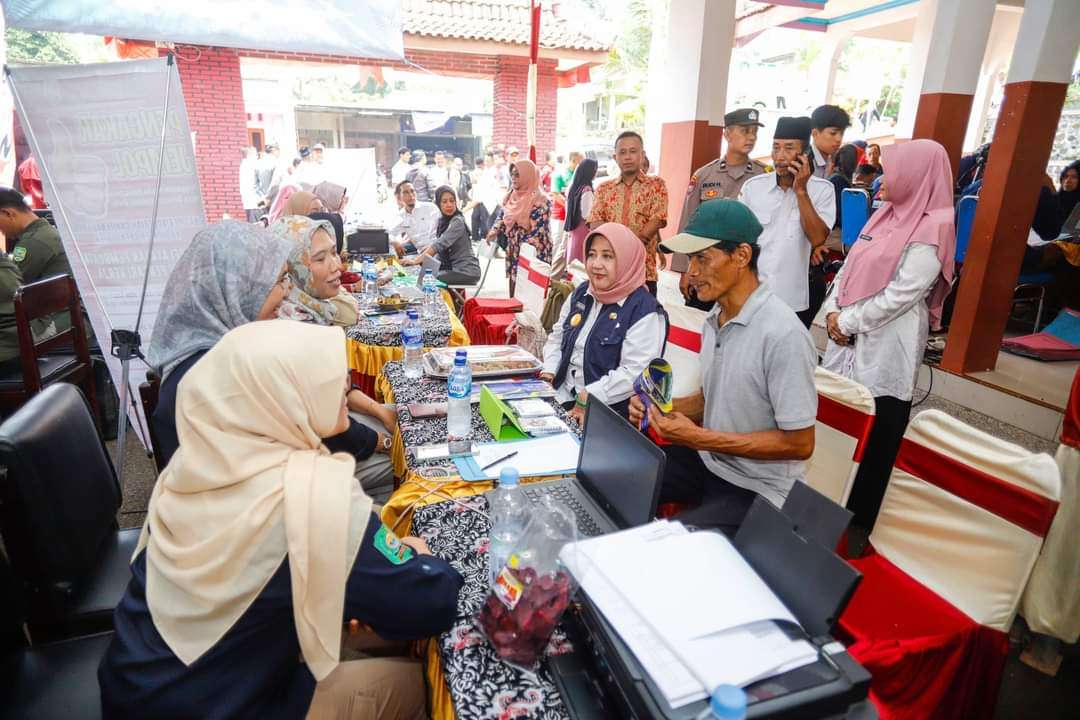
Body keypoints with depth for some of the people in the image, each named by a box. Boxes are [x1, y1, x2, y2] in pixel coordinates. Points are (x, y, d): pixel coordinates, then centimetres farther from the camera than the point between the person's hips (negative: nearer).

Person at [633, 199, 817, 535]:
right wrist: (662, 408, -6)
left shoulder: (783, 334, -24)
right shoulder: (716, 318, 2)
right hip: (708, 460, 8)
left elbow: (799, 444, -21)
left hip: (756, 489, -7)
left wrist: (699, 438, -24)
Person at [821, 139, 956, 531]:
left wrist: (847, 322, -11)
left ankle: (857, 524, 21)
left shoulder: (930, 232, -14)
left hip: (885, 352, -8)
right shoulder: (885, 214, 12)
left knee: (871, 443, 4)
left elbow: (898, 296, -18)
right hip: (849, 340, 8)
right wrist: (833, 311, -2)